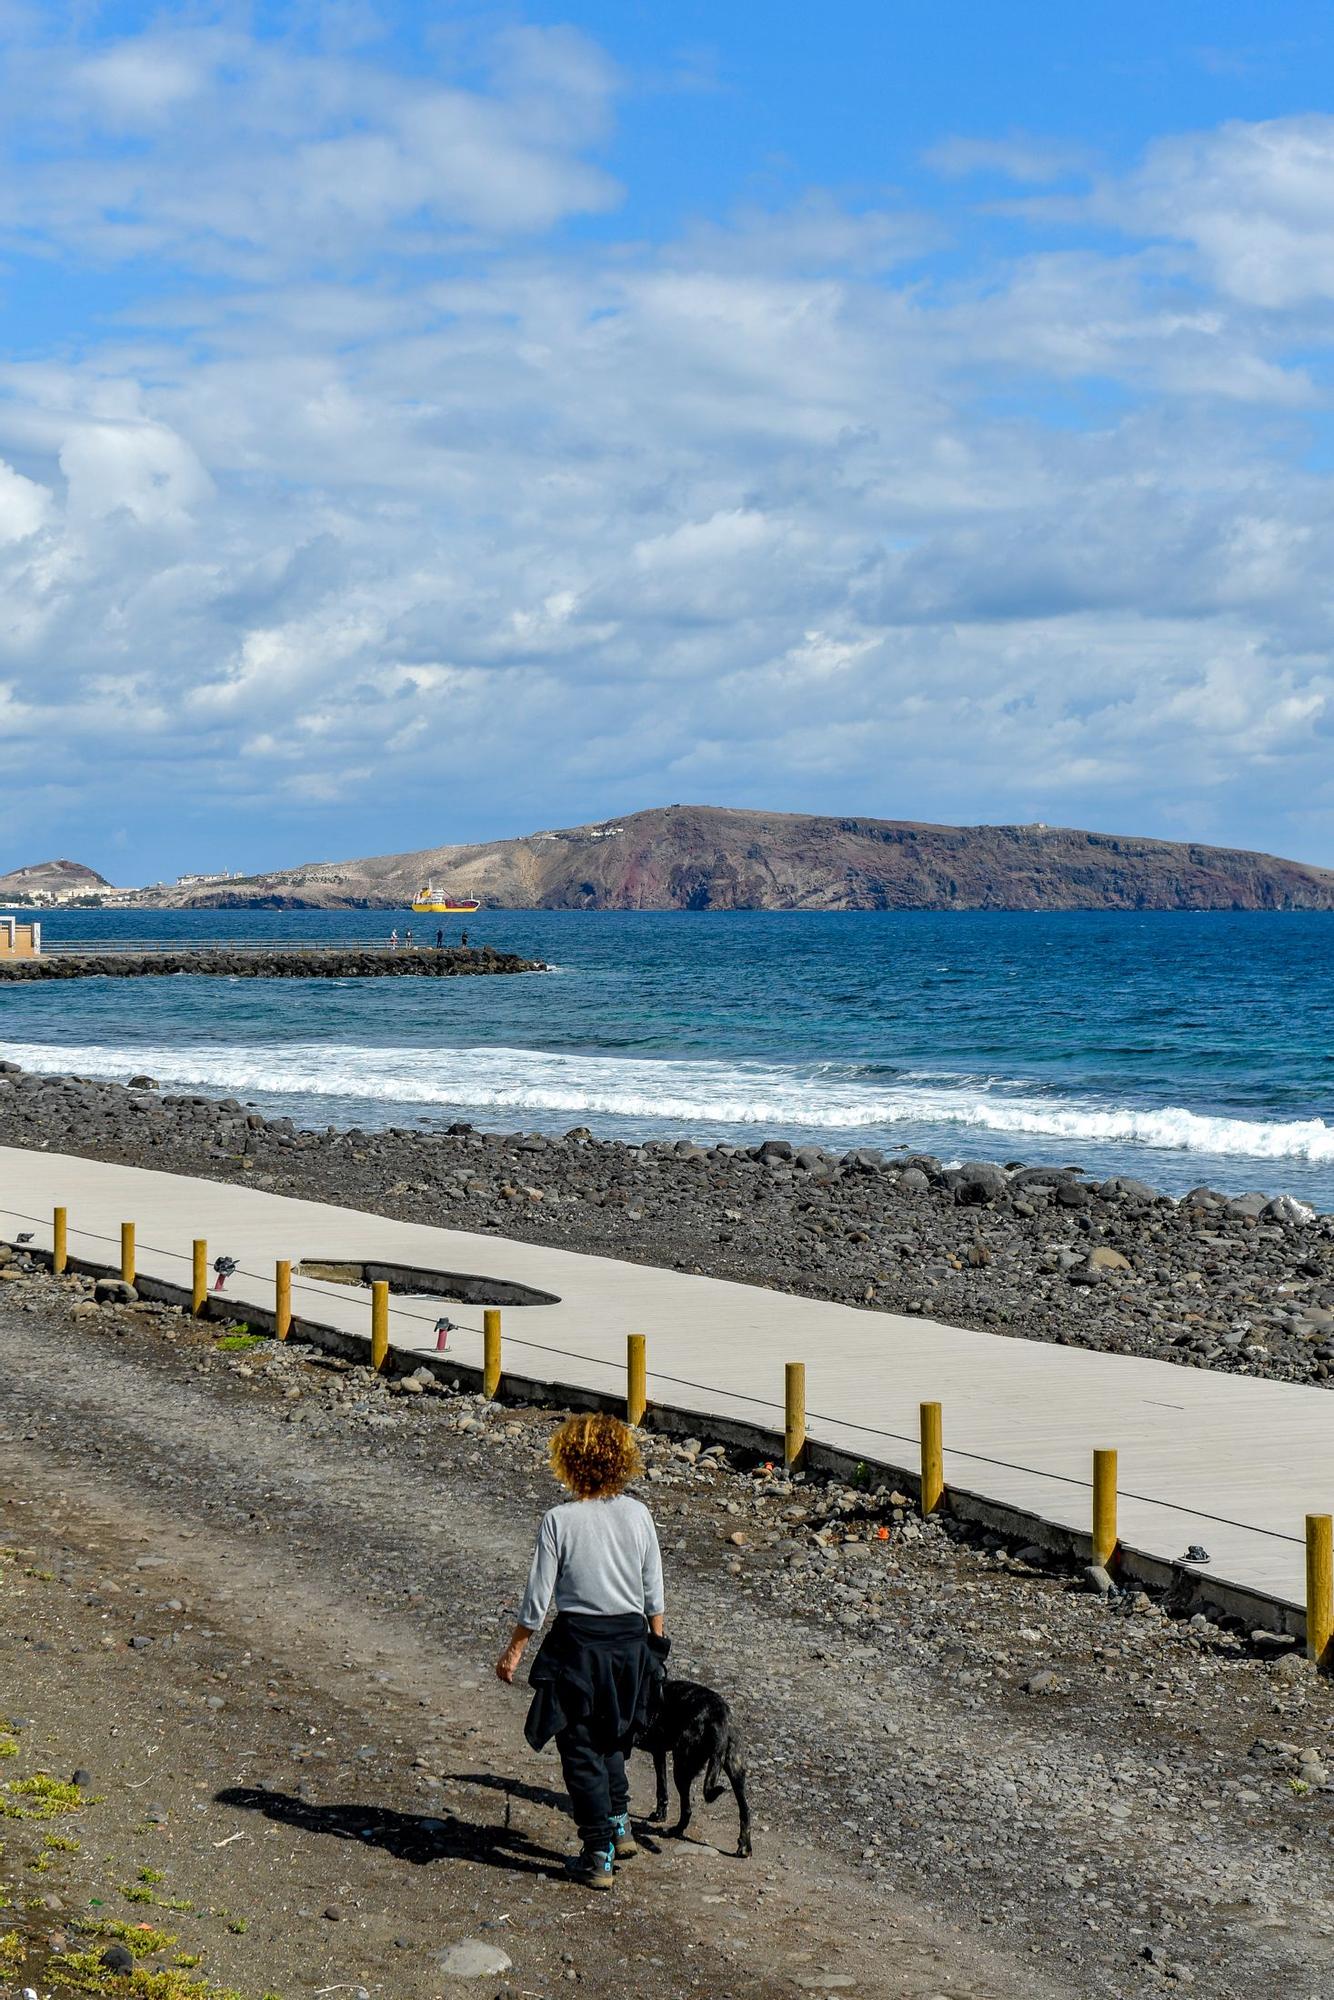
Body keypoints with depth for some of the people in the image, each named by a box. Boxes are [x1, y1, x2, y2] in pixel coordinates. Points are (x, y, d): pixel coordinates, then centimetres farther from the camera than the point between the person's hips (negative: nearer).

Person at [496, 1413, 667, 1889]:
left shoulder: (560, 1520, -14)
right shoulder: (638, 1515, -3)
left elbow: (538, 1598, -10)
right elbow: (654, 1593, 4)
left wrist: (514, 1650, 2)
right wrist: (655, 1644, 18)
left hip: (579, 1642, -4)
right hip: (631, 1639, 4)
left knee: (581, 1749, 8)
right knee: (610, 1738, 28)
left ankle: (598, 1857, 11)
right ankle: (619, 1826, 32)